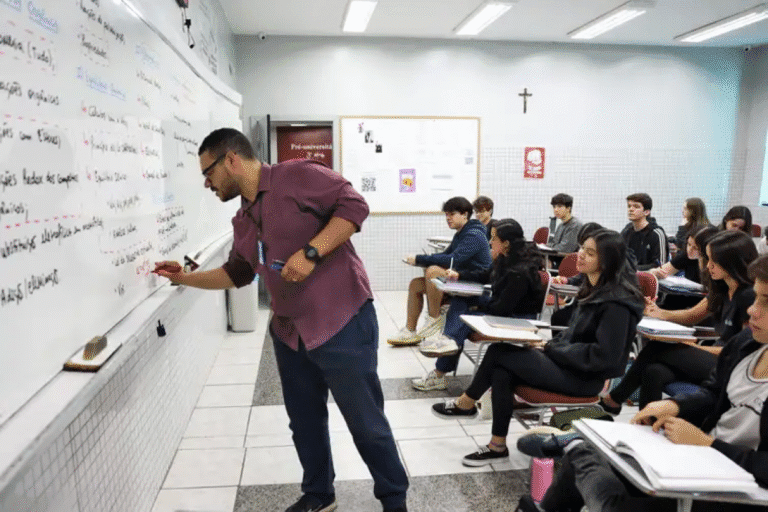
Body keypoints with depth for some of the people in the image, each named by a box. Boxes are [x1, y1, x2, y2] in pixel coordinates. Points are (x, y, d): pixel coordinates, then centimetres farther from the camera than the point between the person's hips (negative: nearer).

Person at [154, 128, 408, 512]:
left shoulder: (298, 176, -10)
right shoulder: (242, 221, 15)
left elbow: (354, 205, -16)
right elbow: (237, 272, 27)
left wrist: (311, 252, -22)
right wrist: (185, 278, 23)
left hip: (342, 324, -7)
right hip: (289, 332, 8)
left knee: (366, 422, 5)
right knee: (305, 421, 18)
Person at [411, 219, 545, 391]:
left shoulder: (520, 272, -29)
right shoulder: (506, 258, -1)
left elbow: (502, 307, -27)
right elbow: (486, 276, 18)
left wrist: (478, 306, -13)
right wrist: (459, 275, 10)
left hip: (517, 317, -10)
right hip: (502, 305, 10)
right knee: (459, 300, -4)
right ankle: (448, 338, -24)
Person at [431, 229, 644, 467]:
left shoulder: (616, 303, -19)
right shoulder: (595, 288, 8)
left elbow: (604, 356, -23)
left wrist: (555, 349, -15)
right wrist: (553, 344, 1)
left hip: (585, 377, -8)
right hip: (569, 361, 8)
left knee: (498, 352, -15)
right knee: (501, 374, -13)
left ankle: (466, 403, 6)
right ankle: (497, 446, 1)